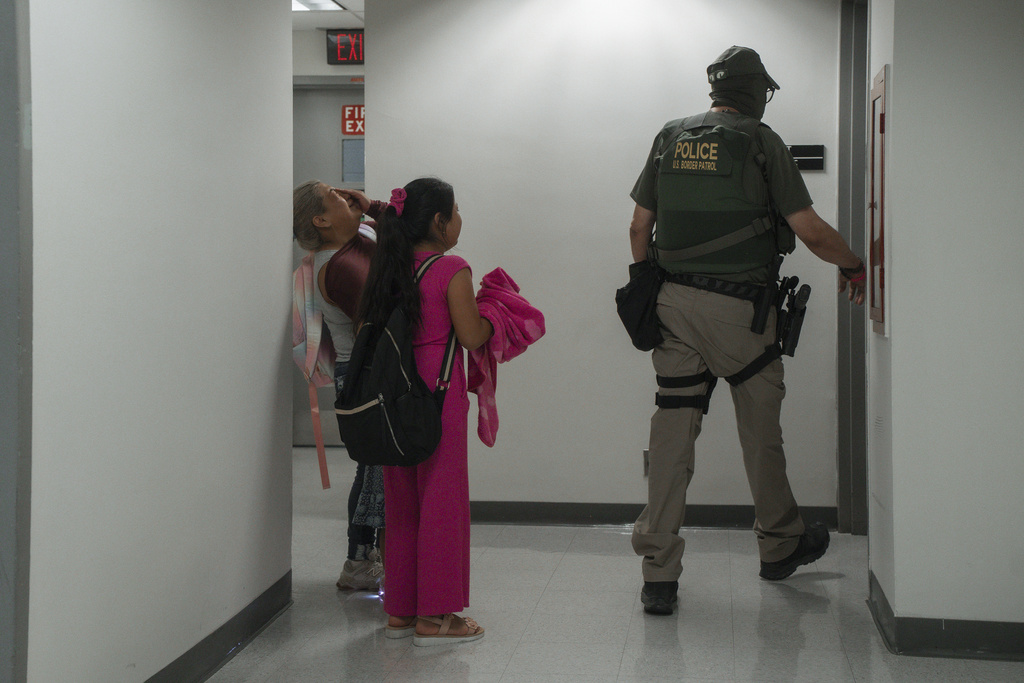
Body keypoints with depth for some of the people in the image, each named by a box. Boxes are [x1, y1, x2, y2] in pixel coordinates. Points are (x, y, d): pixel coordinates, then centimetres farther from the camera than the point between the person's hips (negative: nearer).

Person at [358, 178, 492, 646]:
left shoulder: (390, 269, 8)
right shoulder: (452, 271, -12)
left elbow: (368, 330, 16)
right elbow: (472, 338, -12)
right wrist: (492, 311, 4)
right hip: (437, 396, -7)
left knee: (402, 503, 14)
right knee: (441, 502, 1)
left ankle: (400, 611, 20)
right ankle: (433, 617, 5)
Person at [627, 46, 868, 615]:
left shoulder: (670, 138, 11)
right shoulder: (760, 142, -3)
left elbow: (640, 228, 12)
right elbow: (810, 231, -5)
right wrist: (855, 266, 12)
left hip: (675, 302, 4)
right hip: (739, 308, -4)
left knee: (673, 430, 3)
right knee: (761, 429, 13)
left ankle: (659, 573, 1)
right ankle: (780, 546, 32)